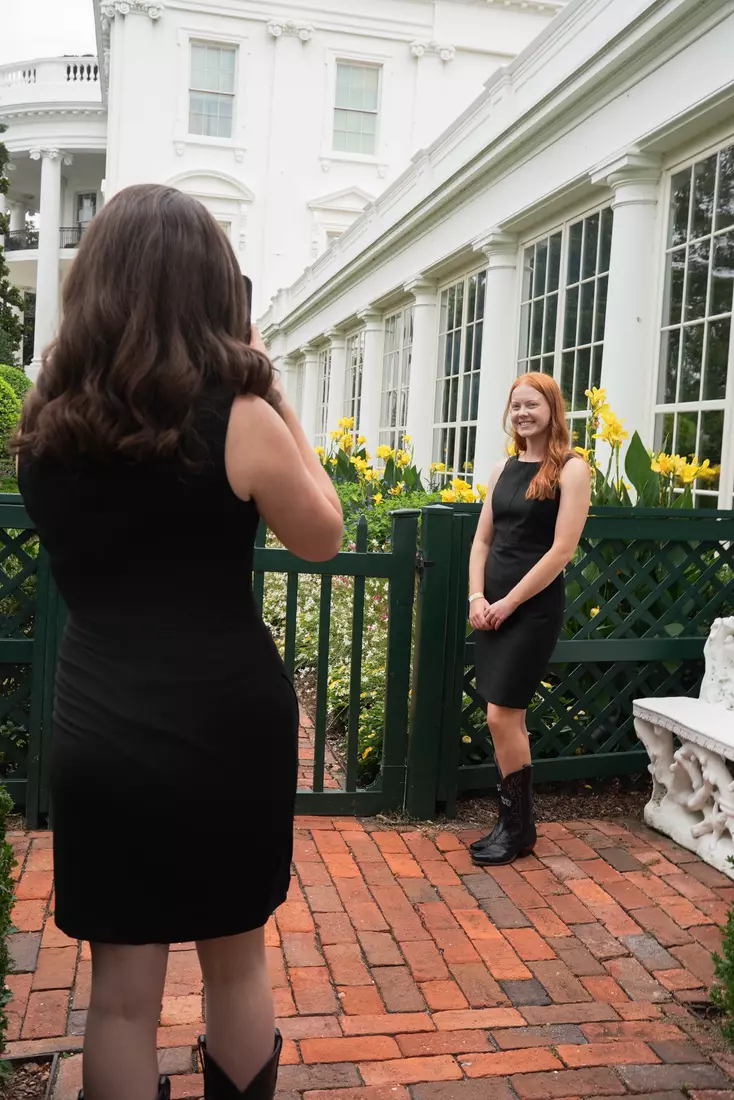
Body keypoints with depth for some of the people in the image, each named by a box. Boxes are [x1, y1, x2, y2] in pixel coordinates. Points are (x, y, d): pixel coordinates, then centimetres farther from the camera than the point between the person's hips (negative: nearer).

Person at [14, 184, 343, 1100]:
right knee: (236, 960, 19)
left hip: (97, 731, 3)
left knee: (121, 989, 15)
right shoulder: (237, 420, -13)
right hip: (227, 723, -2)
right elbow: (323, 538, 1)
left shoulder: (45, 424, 0)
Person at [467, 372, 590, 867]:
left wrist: (510, 602, -13)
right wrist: (477, 597, -2)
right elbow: (483, 539, 12)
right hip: (493, 607, 6)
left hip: (534, 608, -6)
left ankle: (519, 827, 11)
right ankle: (515, 821, 23)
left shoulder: (571, 469, -7)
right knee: (510, 718, 11)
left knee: (502, 716, -6)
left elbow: (562, 549, -13)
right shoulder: (504, 468, 11)